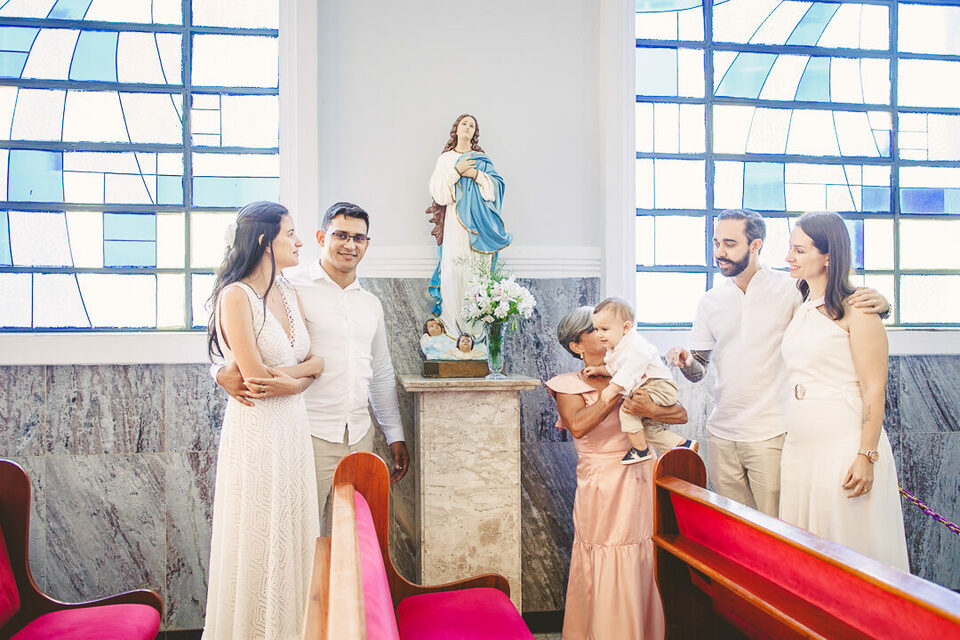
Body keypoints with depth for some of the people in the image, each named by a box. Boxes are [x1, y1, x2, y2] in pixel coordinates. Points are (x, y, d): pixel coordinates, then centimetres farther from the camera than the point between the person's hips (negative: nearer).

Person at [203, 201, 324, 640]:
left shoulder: (288, 294, 10)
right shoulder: (236, 296, -12)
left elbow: (313, 363, 8)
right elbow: (256, 379, -16)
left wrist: (282, 378, -11)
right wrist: (307, 369, -2)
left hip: (294, 425, 7)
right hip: (256, 428, -7)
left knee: (293, 532, 13)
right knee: (258, 538, 5)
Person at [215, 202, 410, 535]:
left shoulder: (371, 304, 14)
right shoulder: (292, 288, -5)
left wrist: (395, 435, 19)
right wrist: (224, 372, -28)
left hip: (360, 436, 6)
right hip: (309, 435, -5)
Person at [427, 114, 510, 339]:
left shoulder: (482, 159, 16)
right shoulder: (446, 158, 15)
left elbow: (497, 185, 6)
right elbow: (436, 187, 2)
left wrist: (476, 174, -7)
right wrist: (456, 171, -7)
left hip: (478, 220, 1)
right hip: (455, 219, -1)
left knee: (478, 269, -5)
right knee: (454, 268, -10)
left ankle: (476, 324, -1)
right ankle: (454, 320, -5)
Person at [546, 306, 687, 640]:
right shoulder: (569, 386, 0)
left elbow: (681, 414, 2)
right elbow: (578, 426, -21)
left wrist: (650, 409, -18)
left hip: (643, 484, 3)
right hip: (603, 493, -3)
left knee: (646, 574, 8)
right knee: (607, 580, 0)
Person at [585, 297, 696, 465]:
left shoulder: (635, 346, -23)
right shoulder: (615, 348, 11)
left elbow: (629, 371, -33)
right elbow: (613, 369, 24)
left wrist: (612, 389, -37)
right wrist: (598, 370, 8)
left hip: (660, 387, -11)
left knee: (627, 408, -26)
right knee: (650, 427, 16)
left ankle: (641, 450, -14)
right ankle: (684, 444, 27)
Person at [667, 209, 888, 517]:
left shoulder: (790, 288, -5)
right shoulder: (710, 301, 7)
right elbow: (698, 371, 11)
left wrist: (877, 302, -21)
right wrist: (686, 362, -13)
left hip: (771, 435, -4)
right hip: (721, 436, 4)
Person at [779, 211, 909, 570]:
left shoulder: (855, 310, -9)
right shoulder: (799, 309, 13)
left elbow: (874, 390, -12)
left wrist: (867, 456, -16)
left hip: (845, 446, -7)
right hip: (799, 447, 7)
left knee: (852, 550, 3)